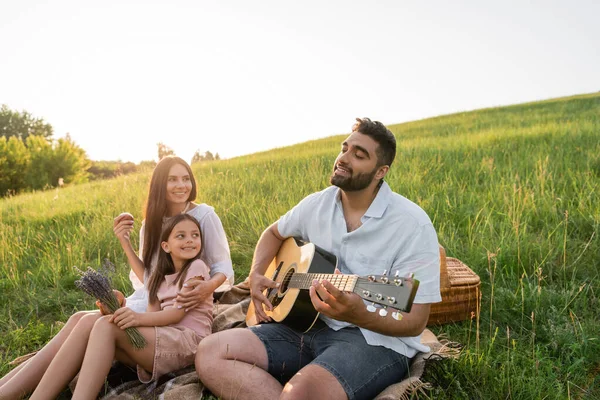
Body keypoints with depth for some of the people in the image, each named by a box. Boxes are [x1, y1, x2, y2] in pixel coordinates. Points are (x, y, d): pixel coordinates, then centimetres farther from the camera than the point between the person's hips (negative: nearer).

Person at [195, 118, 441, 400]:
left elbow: (415, 322, -16)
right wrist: (256, 275, 5)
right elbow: (274, 233, 24)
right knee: (210, 353, -11)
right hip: (308, 325, 7)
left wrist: (358, 315, -35)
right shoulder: (317, 204, 5)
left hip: (375, 339, -6)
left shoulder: (412, 224, -14)